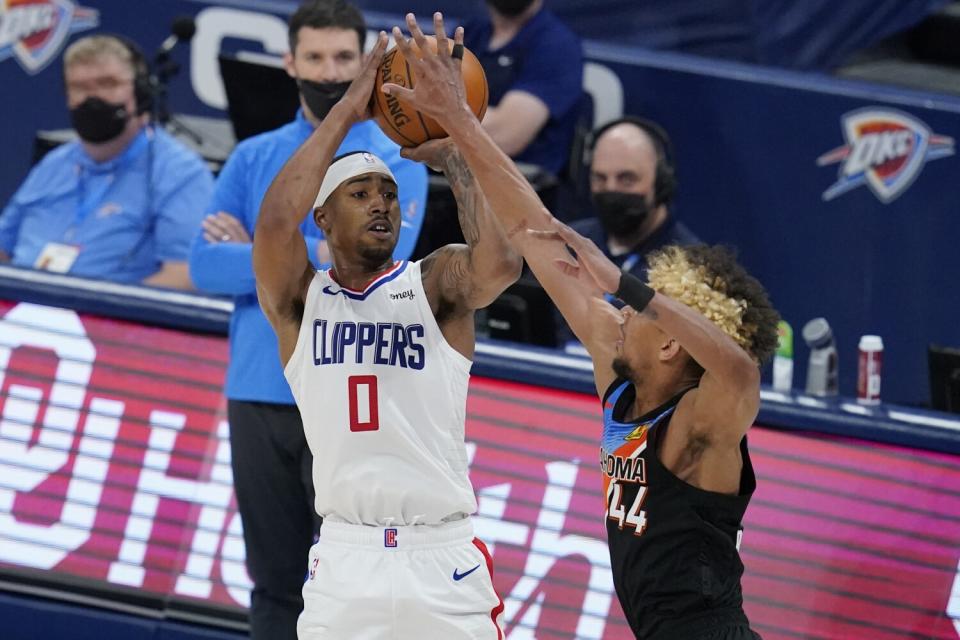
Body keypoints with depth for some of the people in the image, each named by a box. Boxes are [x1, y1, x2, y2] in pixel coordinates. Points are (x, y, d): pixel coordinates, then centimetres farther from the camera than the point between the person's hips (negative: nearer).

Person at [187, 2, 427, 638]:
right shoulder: (253, 159, 11)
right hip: (260, 395, 3)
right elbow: (206, 265, -1)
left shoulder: (397, 163, 3)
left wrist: (261, 248, -6)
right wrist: (312, 257, -10)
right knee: (274, 581, 8)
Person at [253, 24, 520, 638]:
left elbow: (501, 261, -18)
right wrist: (348, 110, -11)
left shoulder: (435, 284, 5)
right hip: (345, 562, 1)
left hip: (445, 562, -1)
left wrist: (453, 148, -13)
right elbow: (276, 222, -14)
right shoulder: (299, 299, 7)